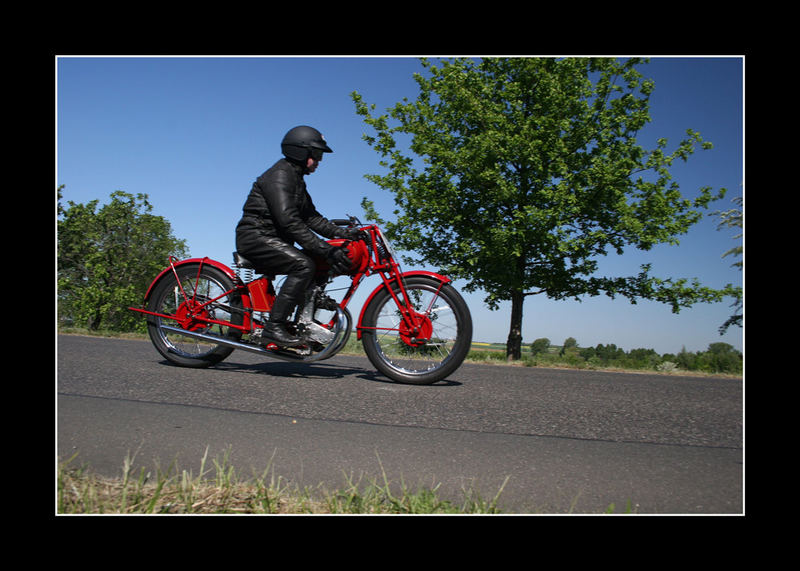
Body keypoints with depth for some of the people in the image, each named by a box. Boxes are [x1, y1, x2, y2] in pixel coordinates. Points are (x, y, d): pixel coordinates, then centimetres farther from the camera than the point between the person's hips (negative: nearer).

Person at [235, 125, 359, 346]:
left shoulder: (296, 179, 20)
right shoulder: (280, 175, -13)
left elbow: (311, 217, 13)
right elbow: (289, 221, -25)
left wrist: (343, 233, 0)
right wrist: (325, 249, -31)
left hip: (273, 239, 10)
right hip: (255, 237, -10)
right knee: (304, 265, -29)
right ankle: (273, 326, -27)